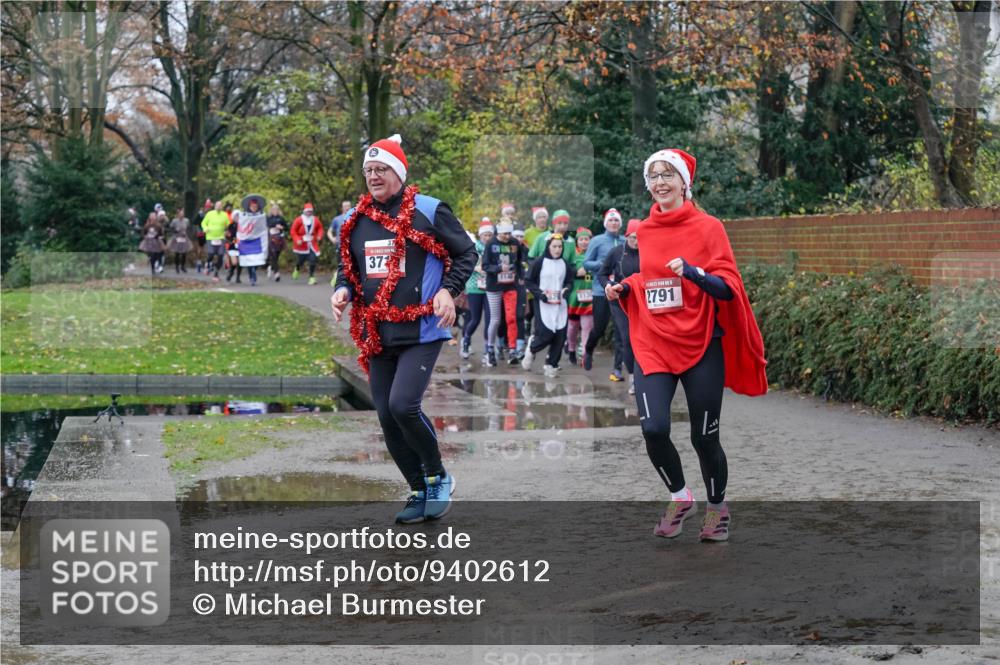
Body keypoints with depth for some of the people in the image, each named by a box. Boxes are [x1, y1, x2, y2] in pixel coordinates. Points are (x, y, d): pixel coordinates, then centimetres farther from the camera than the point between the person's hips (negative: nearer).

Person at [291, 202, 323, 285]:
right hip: (301, 244, -2)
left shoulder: (315, 220, 1)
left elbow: (320, 228, 16)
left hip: (312, 244, 2)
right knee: (300, 260, 9)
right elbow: (293, 231, -8)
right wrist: (297, 240, -19)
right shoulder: (299, 220, -10)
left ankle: (312, 277, -3)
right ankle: (296, 269, 46)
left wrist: (319, 235, -1)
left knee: (313, 260, -11)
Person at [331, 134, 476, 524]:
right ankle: (420, 493, 20)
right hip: (376, 336, 6)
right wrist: (344, 290, 1)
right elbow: (348, 267, 22)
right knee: (387, 418, 5)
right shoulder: (356, 221, 10)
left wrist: (447, 290, -11)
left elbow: (466, 253, 2)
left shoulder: (428, 212, -5)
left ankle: (439, 477, 3)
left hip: (421, 331, -6)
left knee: (403, 405, -21)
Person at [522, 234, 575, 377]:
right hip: (544, 304, -4)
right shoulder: (540, 262, -3)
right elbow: (529, 281, 0)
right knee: (545, 334, -12)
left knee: (560, 336, -4)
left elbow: (570, 281, 18)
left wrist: (567, 289, -4)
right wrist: (539, 293, -13)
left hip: (560, 305, 4)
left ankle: (551, 364, 11)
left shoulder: (565, 264, 10)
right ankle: (531, 349, 21)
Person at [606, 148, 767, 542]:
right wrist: (622, 289, 3)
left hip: (701, 346, -3)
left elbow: (728, 287, -8)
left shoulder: (707, 227, -4)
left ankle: (717, 507, 28)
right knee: (654, 429, -13)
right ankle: (679, 498, 15)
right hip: (652, 344, 3)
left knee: (704, 437, 1)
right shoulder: (642, 231, 8)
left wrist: (692, 271, -24)